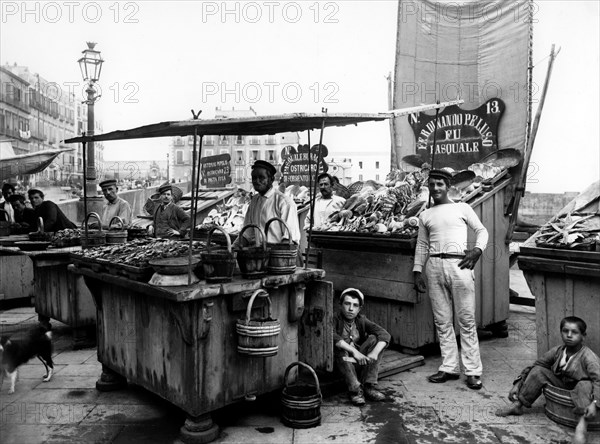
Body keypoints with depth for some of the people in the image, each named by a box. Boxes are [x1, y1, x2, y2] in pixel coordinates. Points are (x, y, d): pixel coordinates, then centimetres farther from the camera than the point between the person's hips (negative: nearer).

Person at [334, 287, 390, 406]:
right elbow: (332, 337, -33)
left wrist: (375, 353, -29)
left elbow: (385, 334, -11)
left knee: (374, 339, -15)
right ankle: (355, 389, -32)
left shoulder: (361, 321, 2)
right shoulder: (335, 320, -10)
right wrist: (354, 351, -41)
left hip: (360, 362, 4)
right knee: (338, 347, -32)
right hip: (340, 364, -4)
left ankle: (368, 386, -18)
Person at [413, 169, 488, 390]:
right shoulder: (425, 216, 16)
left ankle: (473, 371, 6)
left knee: (466, 320, -1)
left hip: (459, 264, -3)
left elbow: (481, 230, 10)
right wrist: (417, 272, 10)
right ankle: (449, 367, 17)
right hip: (434, 266, 3)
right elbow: (422, 245, 18)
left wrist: (477, 249, -8)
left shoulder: (462, 208, 8)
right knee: (442, 321, 7)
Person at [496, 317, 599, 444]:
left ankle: (582, 425, -48)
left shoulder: (588, 357, -19)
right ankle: (517, 405, -7)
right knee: (539, 371, -10)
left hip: (579, 391, -5)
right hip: (560, 385, 5)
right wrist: (518, 384, -7)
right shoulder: (557, 351, -5)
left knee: (585, 385, -34)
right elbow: (534, 366, 0)